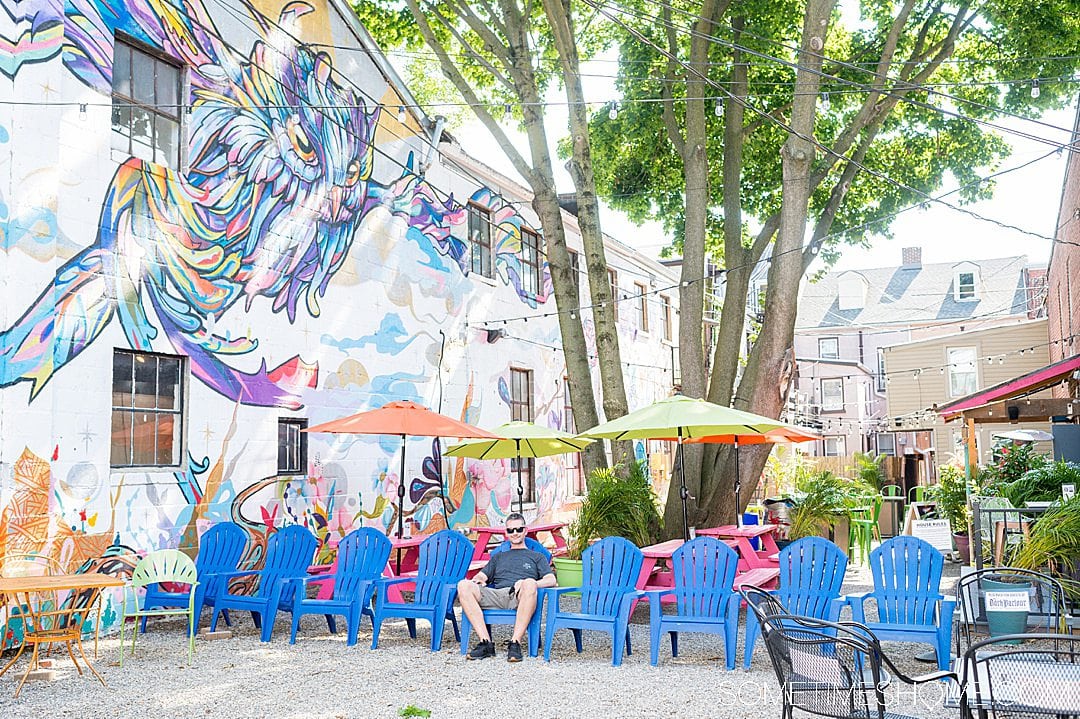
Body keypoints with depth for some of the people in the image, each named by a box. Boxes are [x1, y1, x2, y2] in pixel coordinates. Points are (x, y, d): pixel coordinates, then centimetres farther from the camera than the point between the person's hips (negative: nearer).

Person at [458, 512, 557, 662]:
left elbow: (551, 580, 11)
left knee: (529, 583, -40)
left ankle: (515, 643, -36)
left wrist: (527, 584, -10)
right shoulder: (498, 557, 38)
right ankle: (485, 643, -30)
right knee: (464, 586, -25)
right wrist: (478, 580, 1)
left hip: (520, 598, -3)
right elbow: (481, 576, 28)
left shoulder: (537, 557, 28)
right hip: (496, 595, 3)